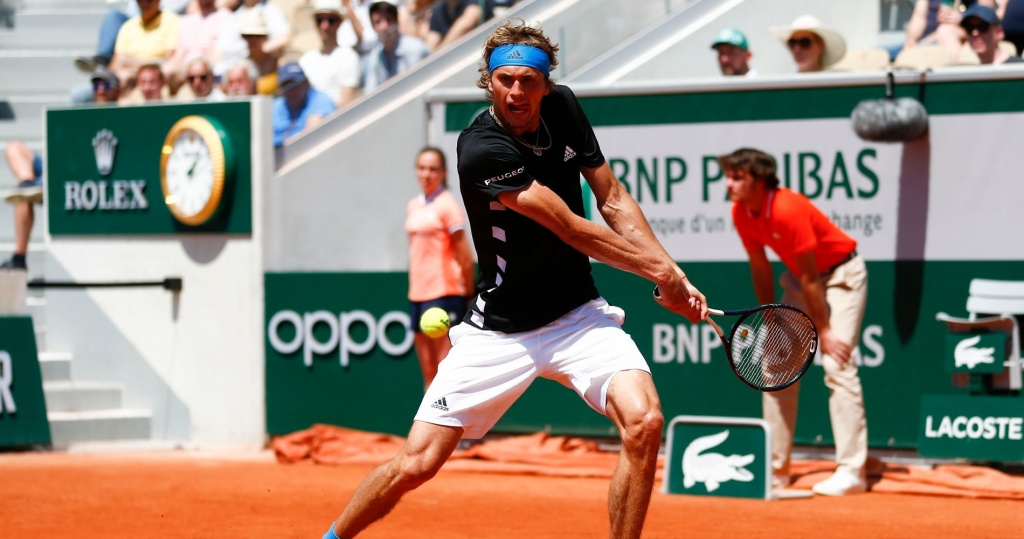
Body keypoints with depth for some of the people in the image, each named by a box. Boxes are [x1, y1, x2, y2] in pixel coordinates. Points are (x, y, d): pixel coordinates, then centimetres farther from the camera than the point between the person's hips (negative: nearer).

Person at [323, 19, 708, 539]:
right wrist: (658, 270, -10)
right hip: (499, 333, -4)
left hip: (577, 316, 4)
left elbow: (613, 202, 4)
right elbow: (571, 228, -19)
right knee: (416, 463, -3)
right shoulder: (480, 148, -21)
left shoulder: (563, 107, -2)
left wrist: (674, 275, -8)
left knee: (644, 422, -22)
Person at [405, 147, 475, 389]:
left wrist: (468, 294, -8)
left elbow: (465, 255, -7)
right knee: (428, 368, 7)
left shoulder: (447, 205, -7)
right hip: (417, 294, 7)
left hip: (444, 293, -7)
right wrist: (414, 289, 13)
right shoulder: (413, 206, 13)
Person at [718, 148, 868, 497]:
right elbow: (760, 268, 5)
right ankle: (776, 468, 10)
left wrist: (824, 331, -20)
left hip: (841, 274, -8)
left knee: (838, 365, -18)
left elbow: (810, 278, -26)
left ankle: (851, 472, -20)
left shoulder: (788, 211, -32)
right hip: (800, 276, 8)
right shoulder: (741, 214, -8)